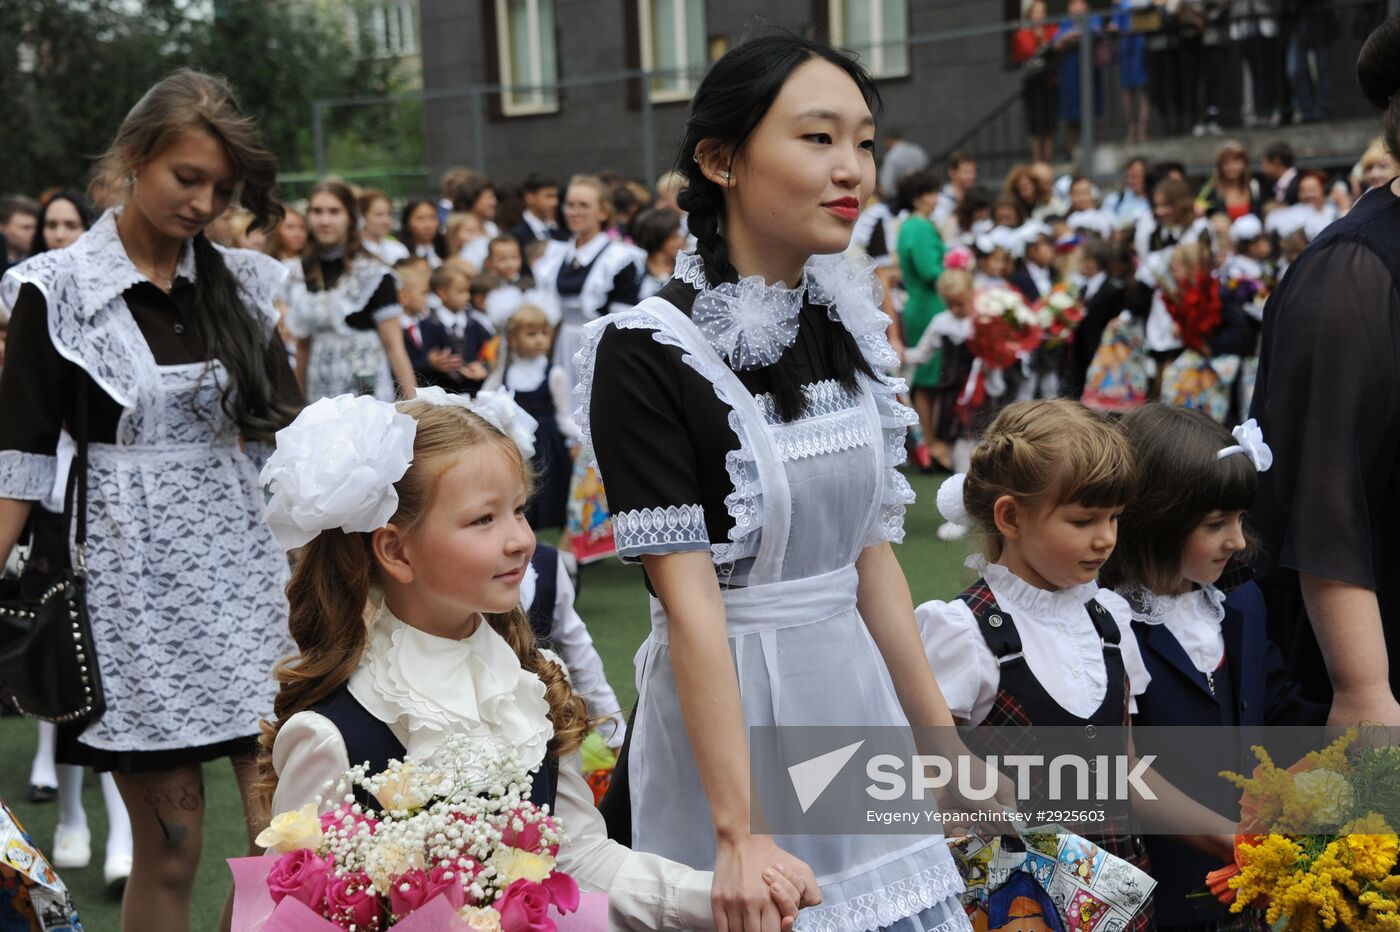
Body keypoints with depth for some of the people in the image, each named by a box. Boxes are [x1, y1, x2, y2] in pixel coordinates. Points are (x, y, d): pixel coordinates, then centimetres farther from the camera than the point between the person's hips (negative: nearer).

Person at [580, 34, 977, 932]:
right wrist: (740, 831, -23)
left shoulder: (849, 328, 4)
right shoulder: (648, 351, -15)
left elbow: (872, 555, 10)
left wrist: (944, 742, 10)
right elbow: (688, 597, -20)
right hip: (725, 708, -6)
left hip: (856, 695, 6)